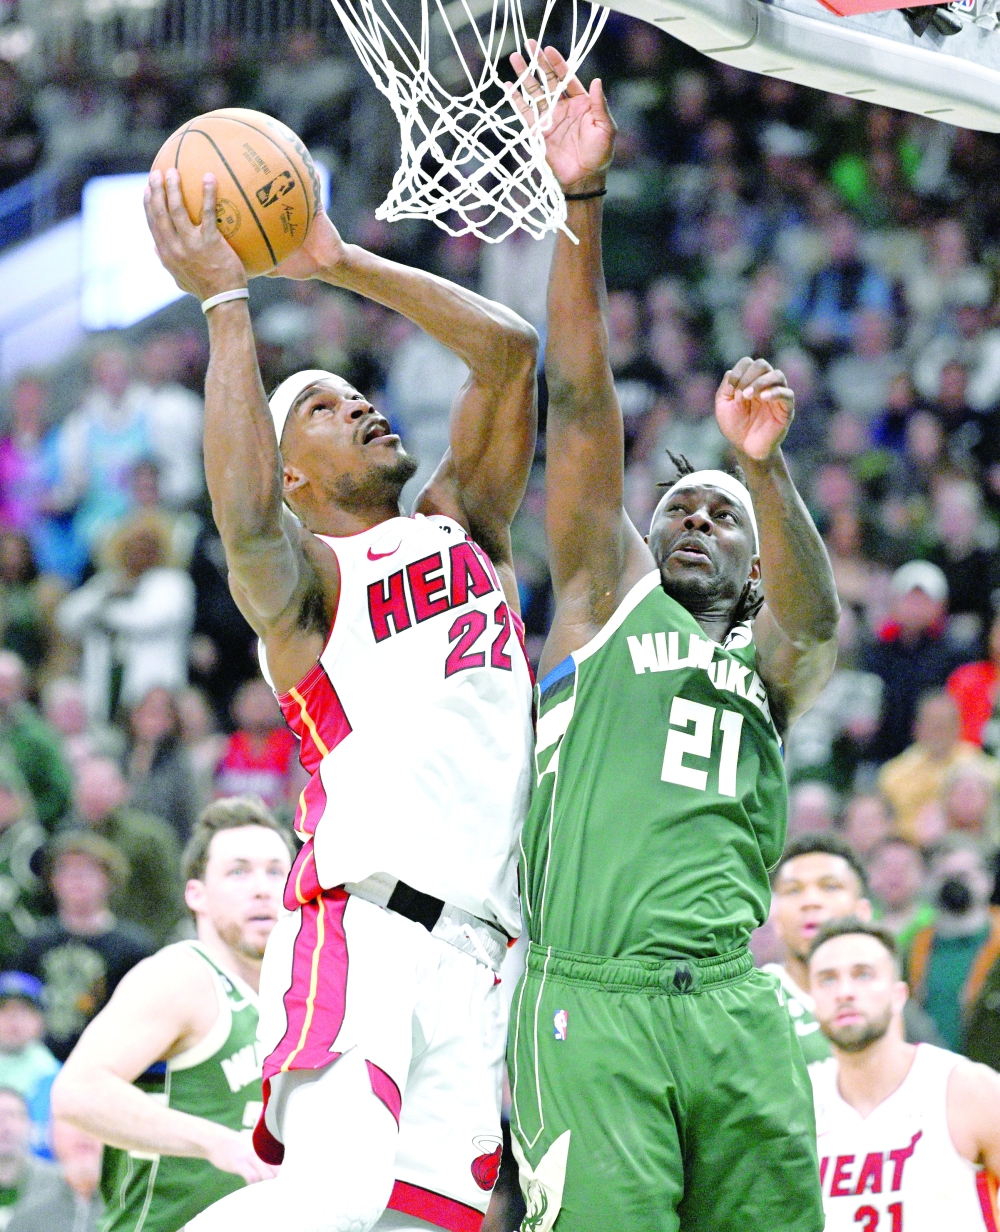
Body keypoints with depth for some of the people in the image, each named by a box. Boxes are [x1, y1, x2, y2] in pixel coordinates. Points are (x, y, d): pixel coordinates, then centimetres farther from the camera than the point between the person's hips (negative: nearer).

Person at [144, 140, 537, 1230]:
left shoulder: (462, 527, 25)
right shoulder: (302, 573, 6)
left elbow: (509, 352, 17)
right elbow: (246, 518, -19)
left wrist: (340, 263, 12)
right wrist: (224, 302, -13)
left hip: (470, 955, 6)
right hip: (358, 924, -6)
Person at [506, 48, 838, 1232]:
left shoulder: (767, 659, 21)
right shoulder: (609, 598, 17)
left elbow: (815, 616, -4)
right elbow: (580, 401, 7)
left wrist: (765, 469, -24)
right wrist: (580, 203, -4)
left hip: (734, 1004, 3)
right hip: (591, 999, -3)